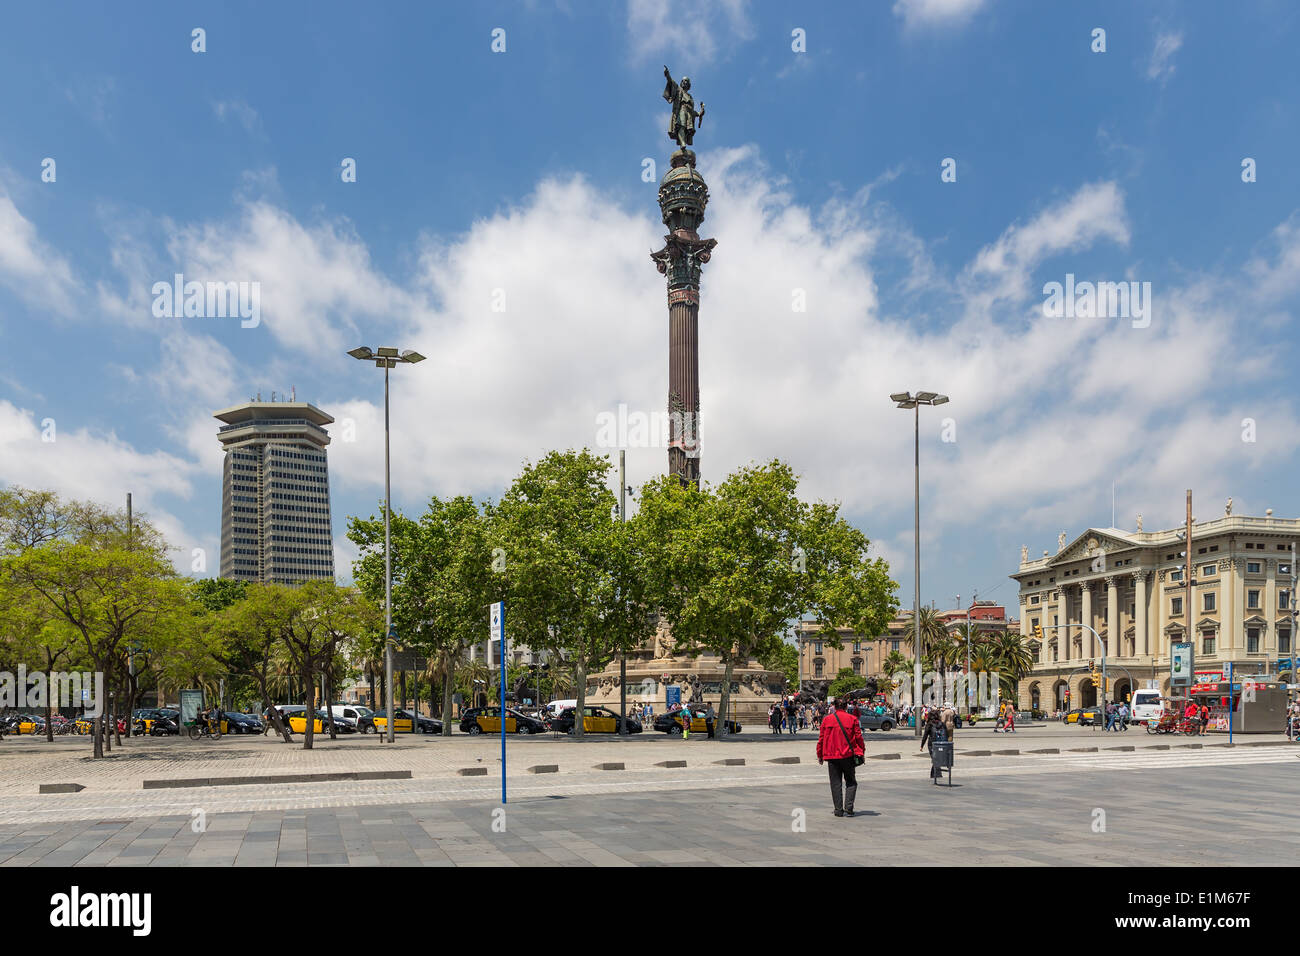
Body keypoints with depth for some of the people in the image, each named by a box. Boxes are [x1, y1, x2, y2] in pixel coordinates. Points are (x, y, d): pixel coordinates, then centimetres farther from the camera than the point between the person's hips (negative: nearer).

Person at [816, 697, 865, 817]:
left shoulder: (827, 719, 1)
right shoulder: (851, 719, -1)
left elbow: (821, 738, 3)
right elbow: (858, 737, 0)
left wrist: (819, 755, 12)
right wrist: (862, 752, 11)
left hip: (832, 756, 0)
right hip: (848, 755, 0)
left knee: (835, 783, 8)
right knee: (851, 782, 11)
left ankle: (839, 810, 5)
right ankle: (848, 808, -4)